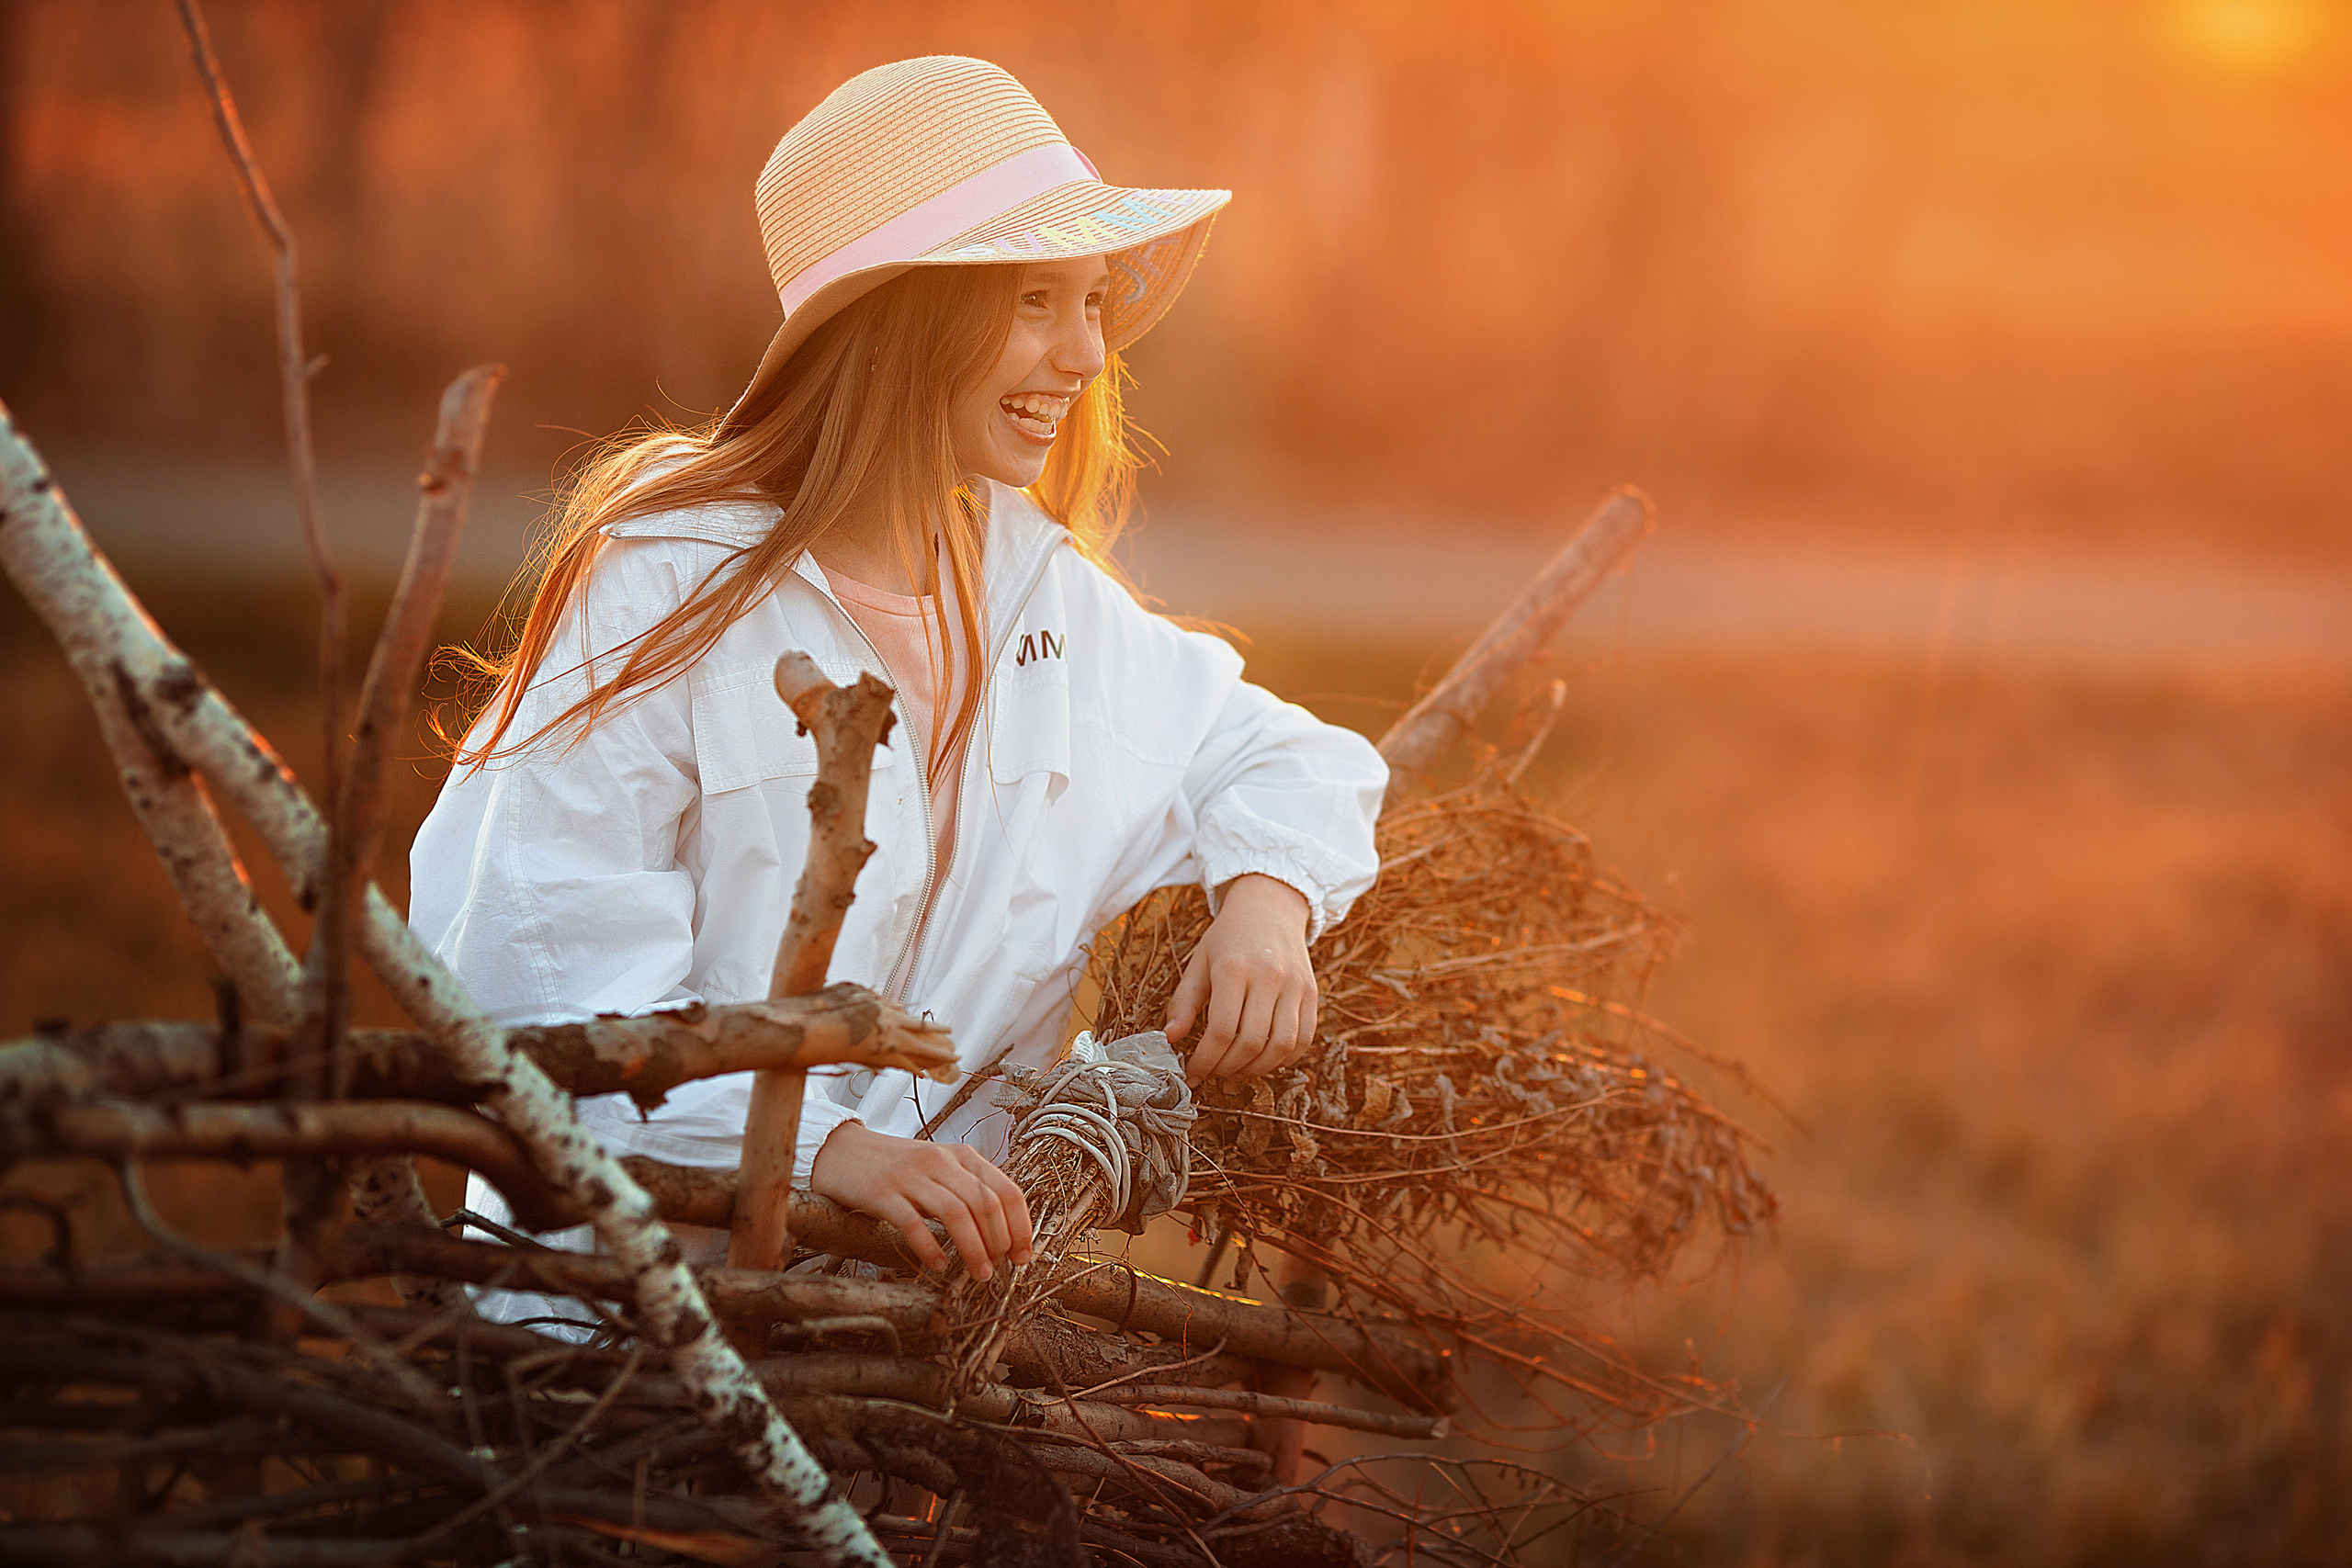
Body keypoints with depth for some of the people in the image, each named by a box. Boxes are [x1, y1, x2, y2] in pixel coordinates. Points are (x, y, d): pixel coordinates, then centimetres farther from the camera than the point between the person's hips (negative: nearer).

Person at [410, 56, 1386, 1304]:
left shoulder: (1036, 583, 9)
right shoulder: (662, 589, -10)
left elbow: (1276, 763, 24)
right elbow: (550, 976, -16)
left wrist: (1267, 899, 0)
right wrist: (823, 1145, -28)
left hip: (941, 1272, 5)